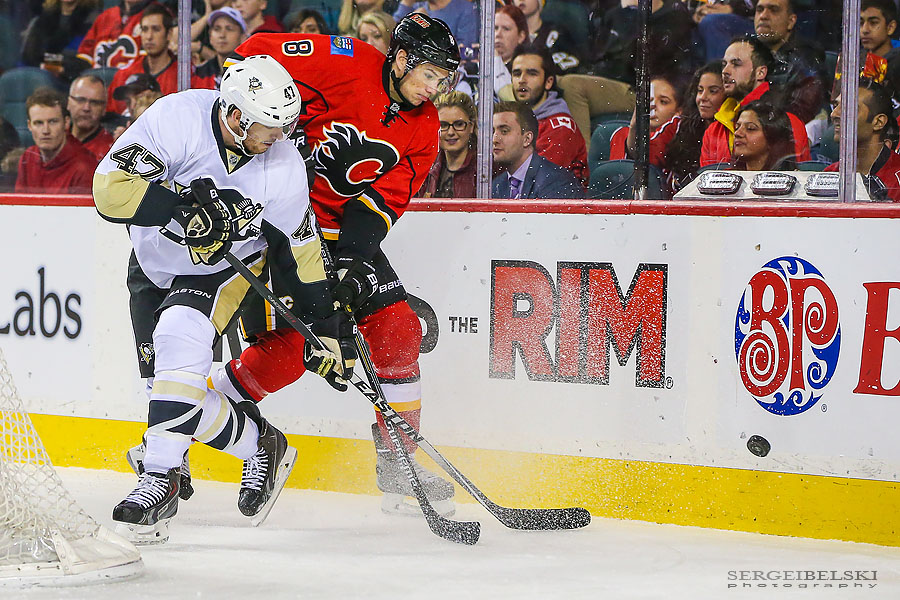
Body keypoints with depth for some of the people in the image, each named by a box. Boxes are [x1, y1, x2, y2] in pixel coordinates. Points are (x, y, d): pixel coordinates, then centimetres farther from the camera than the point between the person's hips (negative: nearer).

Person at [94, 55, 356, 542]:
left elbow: (299, 248, -4)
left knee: (180, 338, -29)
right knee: (164, 390, -1)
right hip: (154, 264, 1)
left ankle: (161, 477, -24)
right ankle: (259, 444, 21)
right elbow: (111, 185, -29)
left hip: (223, 270, -1)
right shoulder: (177, 118, -26)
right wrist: (186, 206, -39)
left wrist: (327, 327, -2)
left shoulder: (284, 168, -17)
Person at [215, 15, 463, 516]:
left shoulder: (422, 127, 2)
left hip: (340, 226, 7)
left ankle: (397, 463, 8)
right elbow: (254, 58, -16)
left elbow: (386, 196, -4)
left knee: (397, 329, -3)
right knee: (286, 348, -16)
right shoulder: (344, 64, -17)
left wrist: (350, 257, -18)